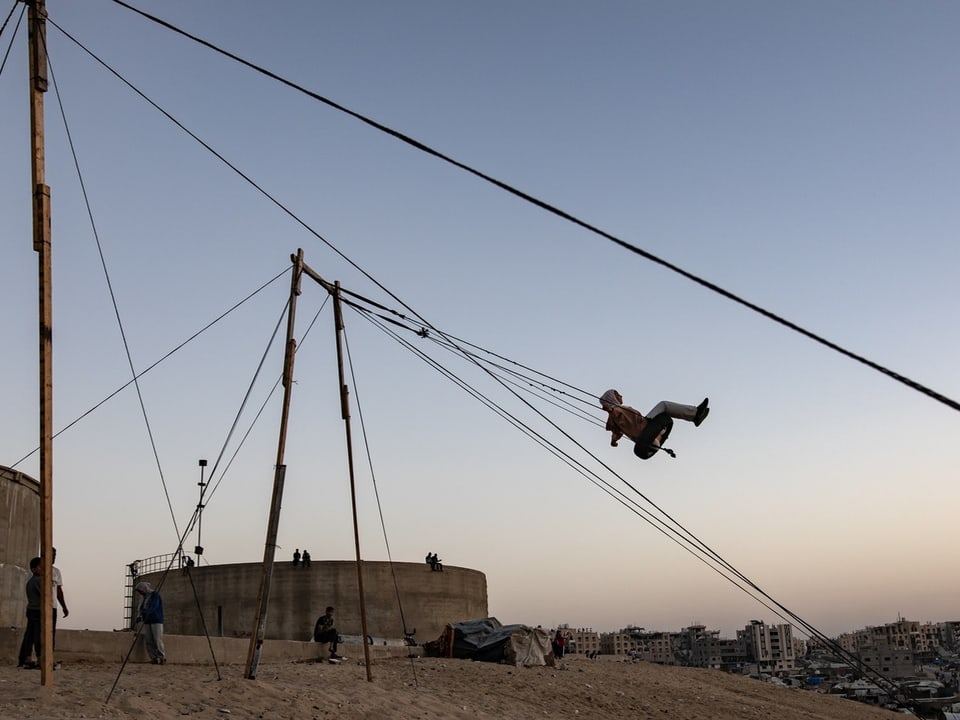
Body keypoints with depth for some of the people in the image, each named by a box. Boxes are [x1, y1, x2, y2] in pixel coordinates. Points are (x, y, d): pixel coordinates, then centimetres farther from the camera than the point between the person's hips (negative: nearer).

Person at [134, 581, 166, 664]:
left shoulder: (155, 595, -5)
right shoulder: (143, 597, 16)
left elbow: (153, 607, -17)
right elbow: (141, 609, 14)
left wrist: (144, 612, -28)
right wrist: (139, 616, -6)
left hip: (156, 621, -7)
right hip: (147, 621, 7)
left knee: (158, 640, -11)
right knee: (149, 641, -5)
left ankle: (162, 657, -3)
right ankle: (154, 658, -5)